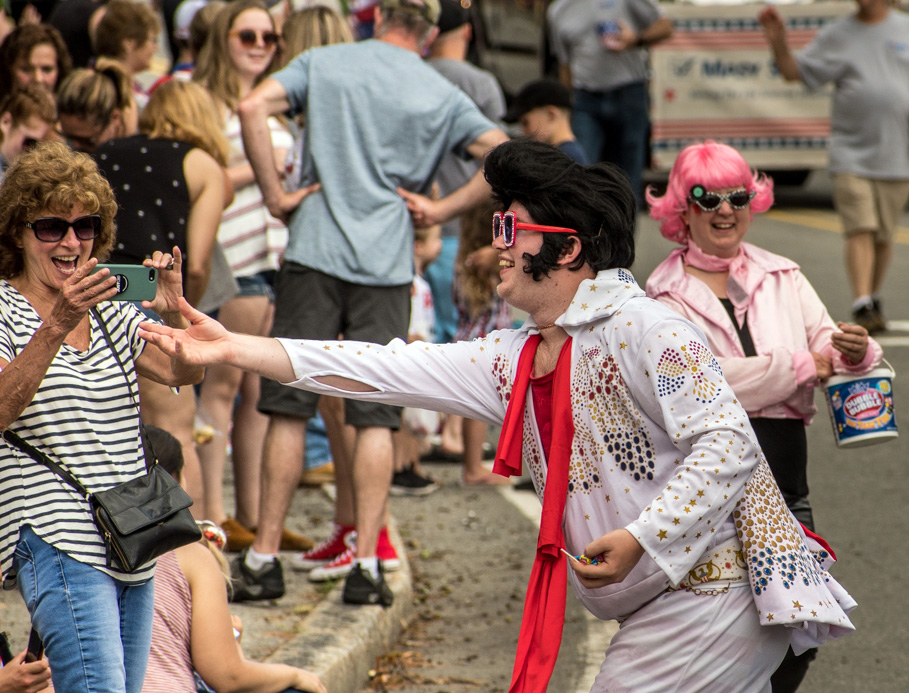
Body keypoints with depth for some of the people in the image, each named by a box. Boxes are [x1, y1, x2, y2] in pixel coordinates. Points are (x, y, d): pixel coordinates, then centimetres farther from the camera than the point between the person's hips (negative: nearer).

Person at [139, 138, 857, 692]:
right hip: (658, 608, 8)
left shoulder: (644, 329, -13)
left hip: (717, 593, -8)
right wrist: (233, 349, 8)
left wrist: (639, 538, -27)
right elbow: (389, 371, 10)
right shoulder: (514, 360, 12)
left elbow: (728, 443, -20)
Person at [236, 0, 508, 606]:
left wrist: (276, 194, -1)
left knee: (289, 409, 4)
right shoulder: (442, 95, 7)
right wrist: (440, 210, 1)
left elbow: (253, 109, -7)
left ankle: (264, 558, 6)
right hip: (386, 264, 0)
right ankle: (367, 562, -1)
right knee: (376, 418, 3)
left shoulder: (323, 62, 8)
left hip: (314, 252, 0)